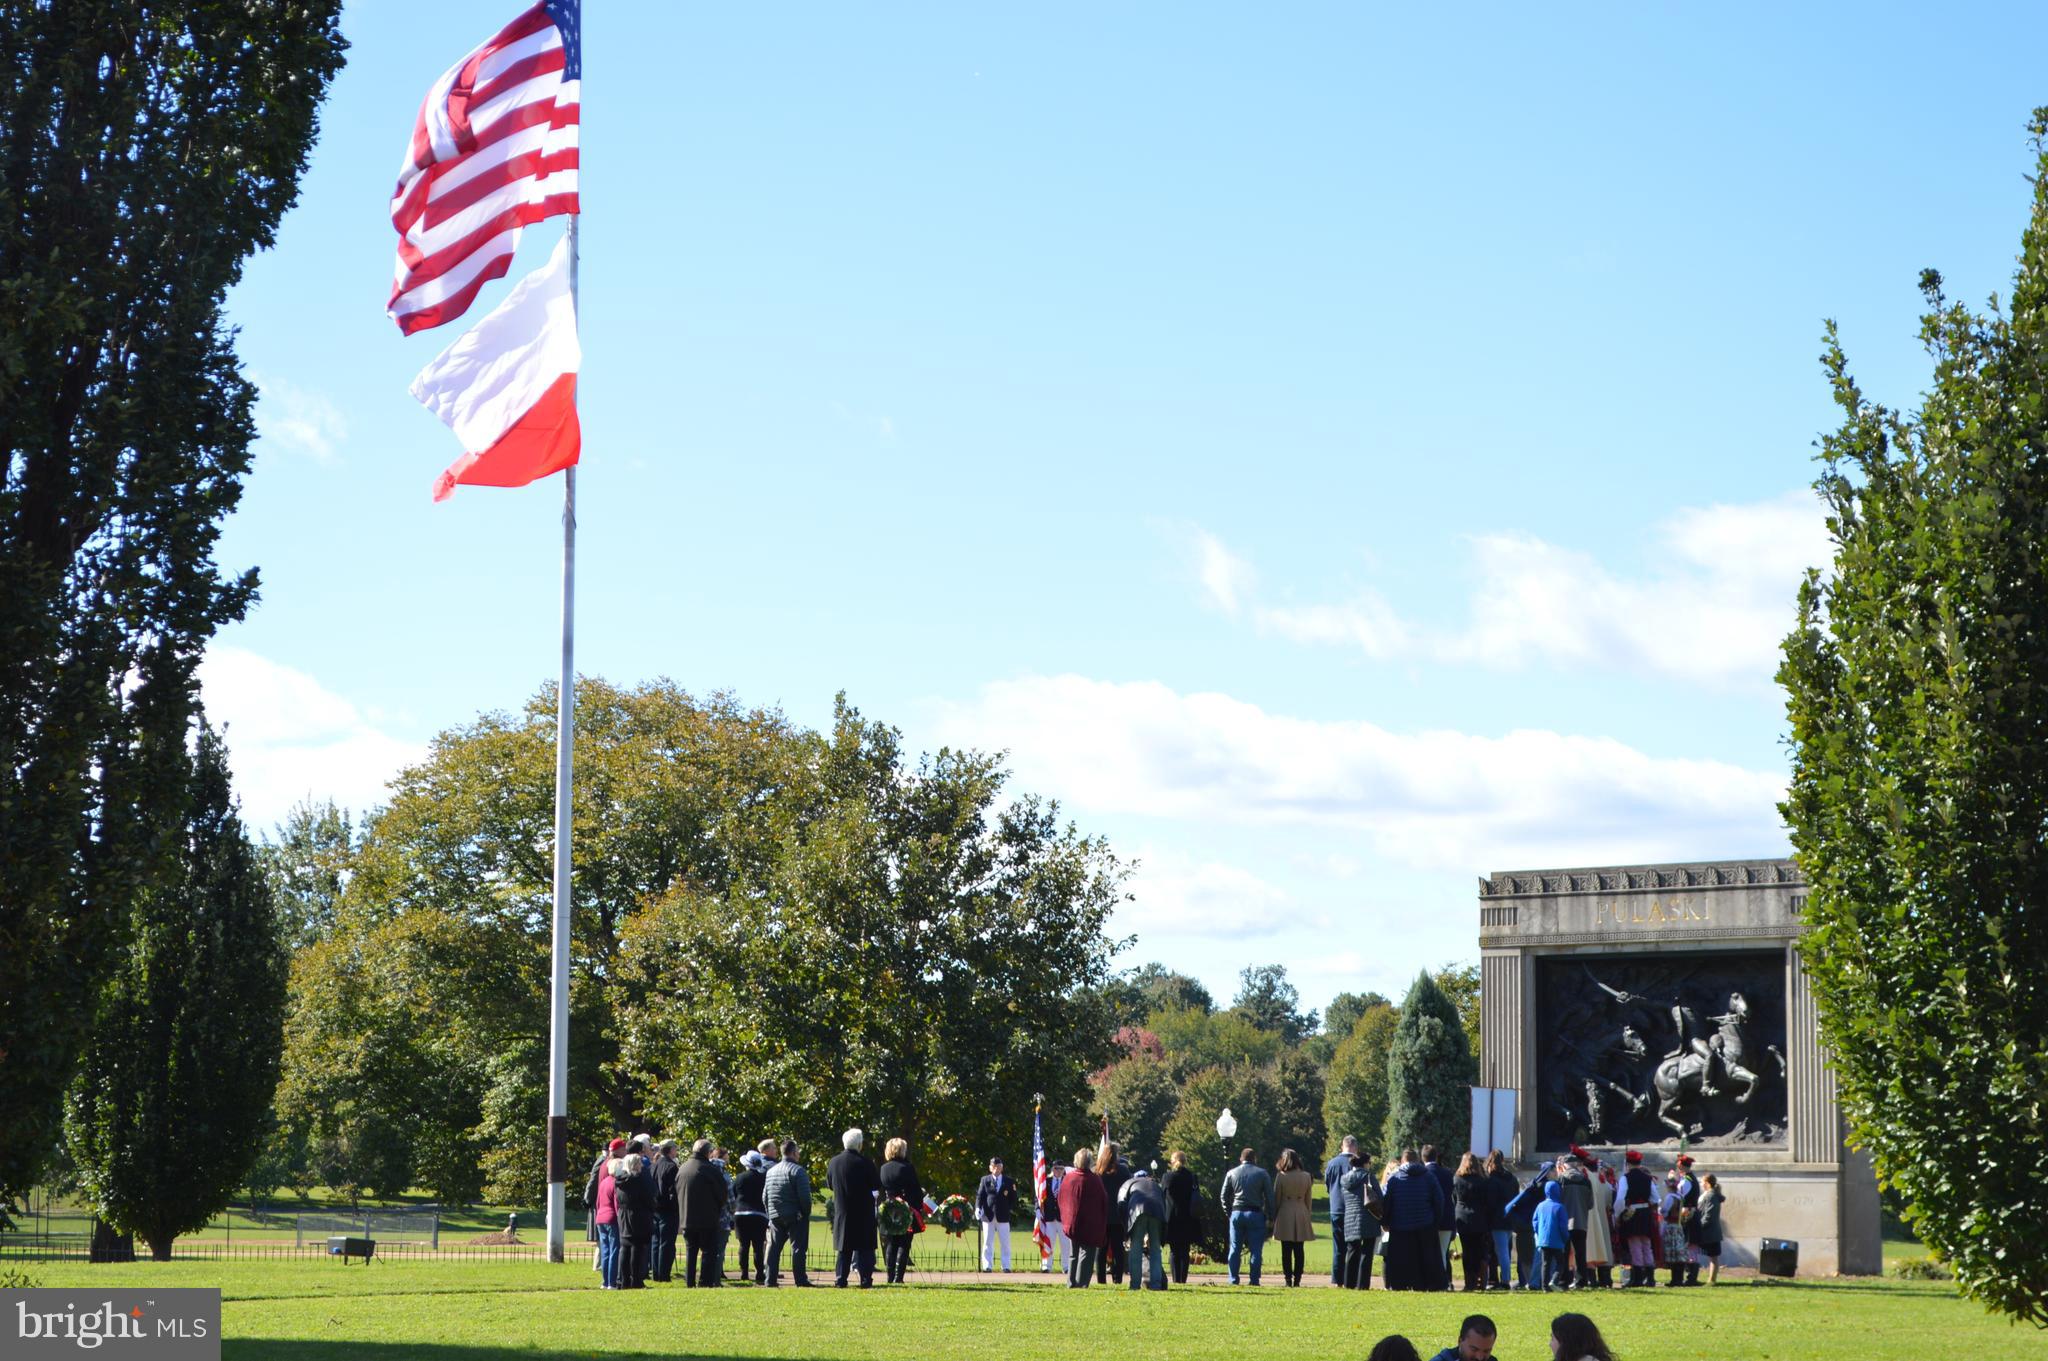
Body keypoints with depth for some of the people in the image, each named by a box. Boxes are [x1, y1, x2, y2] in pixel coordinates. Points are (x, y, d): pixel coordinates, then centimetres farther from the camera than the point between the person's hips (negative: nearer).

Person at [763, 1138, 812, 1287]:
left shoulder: (771, 1171, 10)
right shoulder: (798, 1171, -12)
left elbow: (764, 1197, 14)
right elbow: (804, 1196, -16)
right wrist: (806, 1213, -3)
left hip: (775, 1217, 6)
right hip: (795, 1217, -6)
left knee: (774, 1248, 9)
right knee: (798, 1248, -1)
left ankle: (770, 1279, 7)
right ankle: (800, 1279, -2)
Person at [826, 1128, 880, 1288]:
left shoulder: (833, 1163, 0)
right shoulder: (864, 1162, -13)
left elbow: (829, 1185, 11)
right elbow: (877, 1185, -6)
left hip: (842, 1211, 4)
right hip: (863, 1211, -4)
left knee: (843, 1247, 9)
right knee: (865, 1247, 2)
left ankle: (840, 1279, 7)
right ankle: (865, 1279, -2)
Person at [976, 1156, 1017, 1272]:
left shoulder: (1008, 1181, 7)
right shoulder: (985, 1180, 7)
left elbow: (1013, 1197, 9)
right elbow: (980, 1195, 2)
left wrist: (1012, 1209, -4)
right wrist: (978, 1208, -13)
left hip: (1003, 1216, 0)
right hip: (988, 1216, 0)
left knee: (1005, 1243, 1)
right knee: (988, 1243, 2)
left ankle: (1006, 1266, 5)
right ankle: (987, 1266, 6)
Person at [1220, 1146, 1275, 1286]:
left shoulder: (1232, 1173, 7)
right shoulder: (1262, 1173, 1)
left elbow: (1224, 1196, 8)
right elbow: (1269, 1196, -1)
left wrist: (1229, 1213, 15)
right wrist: (1270, 1217, 4)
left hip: (1236, 1213, 2)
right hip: (1256, 1214, -2)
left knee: (1235, 1249, 7)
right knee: (1256, 1250, 1)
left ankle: (1233, 1279, 4)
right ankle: (1254, 1280, -3)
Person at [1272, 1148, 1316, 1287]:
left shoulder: (1281, 1176, -6)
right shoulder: (1306, 1176, 2)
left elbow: (1276, 1199, -1)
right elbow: (1308, 1199, 9)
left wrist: (1274, 1217, 8)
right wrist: (1308, 1214, 18)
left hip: (1285, 1214, -2)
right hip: (1301, 1214, 2)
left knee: (1286, 1250, 0)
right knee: (1299, 1250, 4)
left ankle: (1288, 1278, -4)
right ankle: (1297, 1279, 0)